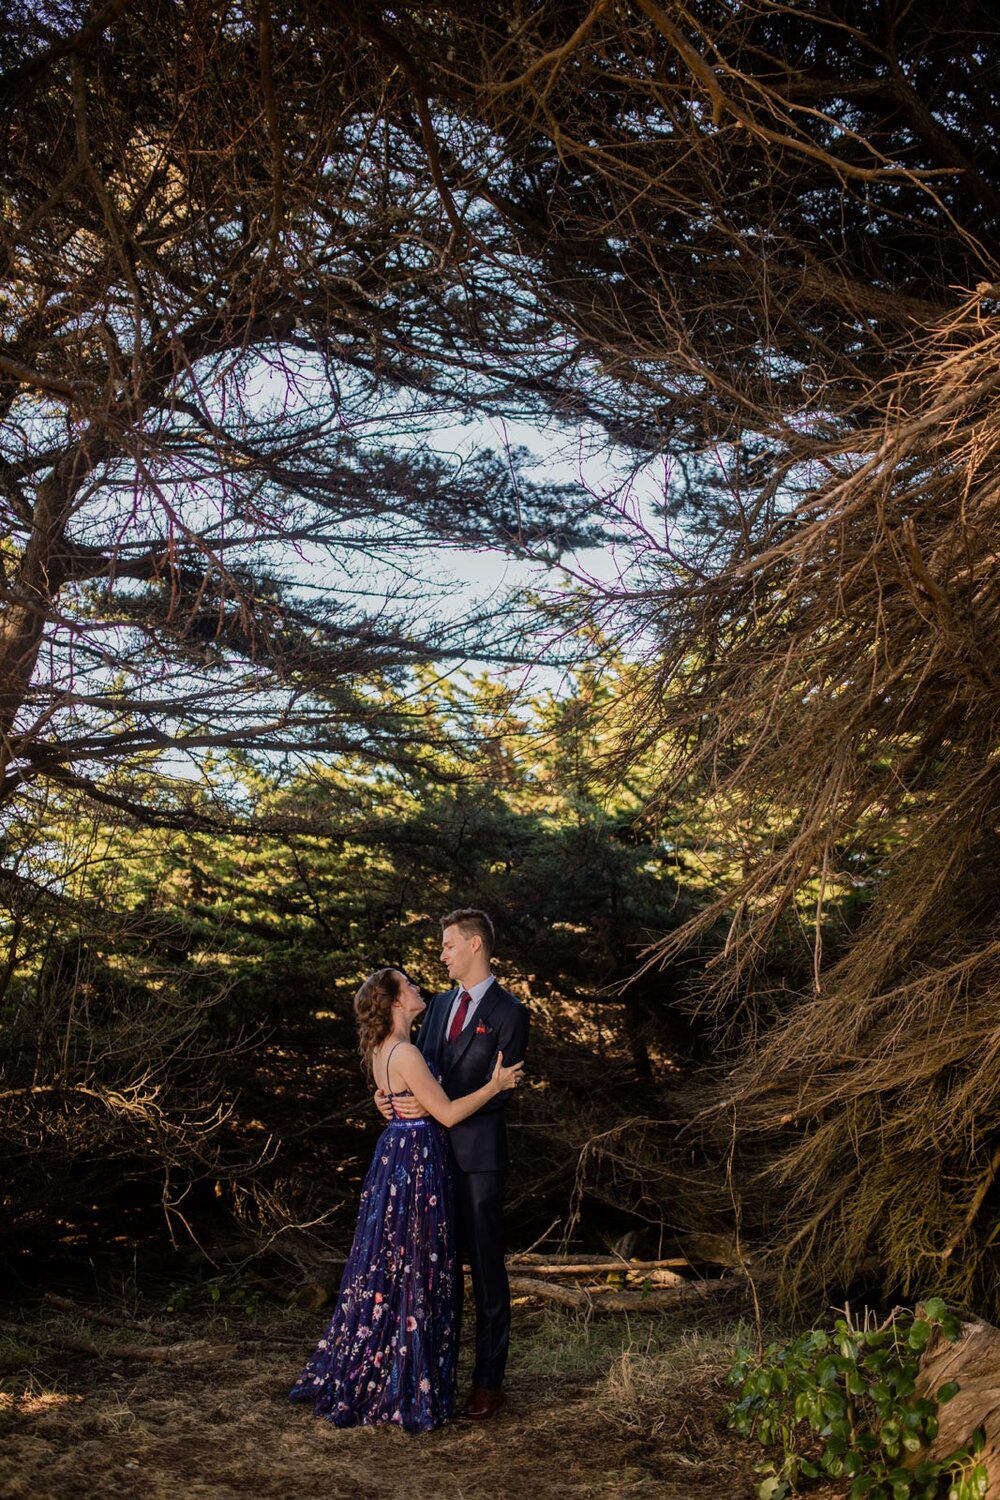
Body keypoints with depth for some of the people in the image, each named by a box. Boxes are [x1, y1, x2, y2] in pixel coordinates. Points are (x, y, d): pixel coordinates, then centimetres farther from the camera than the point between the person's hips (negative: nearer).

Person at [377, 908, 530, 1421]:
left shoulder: (508, 1012, -9)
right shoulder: (440, 1004, 14)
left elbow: (498, 1089, -13)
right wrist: (392, 1094, -6)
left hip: (478, 1152, -7)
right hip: (432, 1148, 7)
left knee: (486, 1267, 3)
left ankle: (488, 1382, 13)